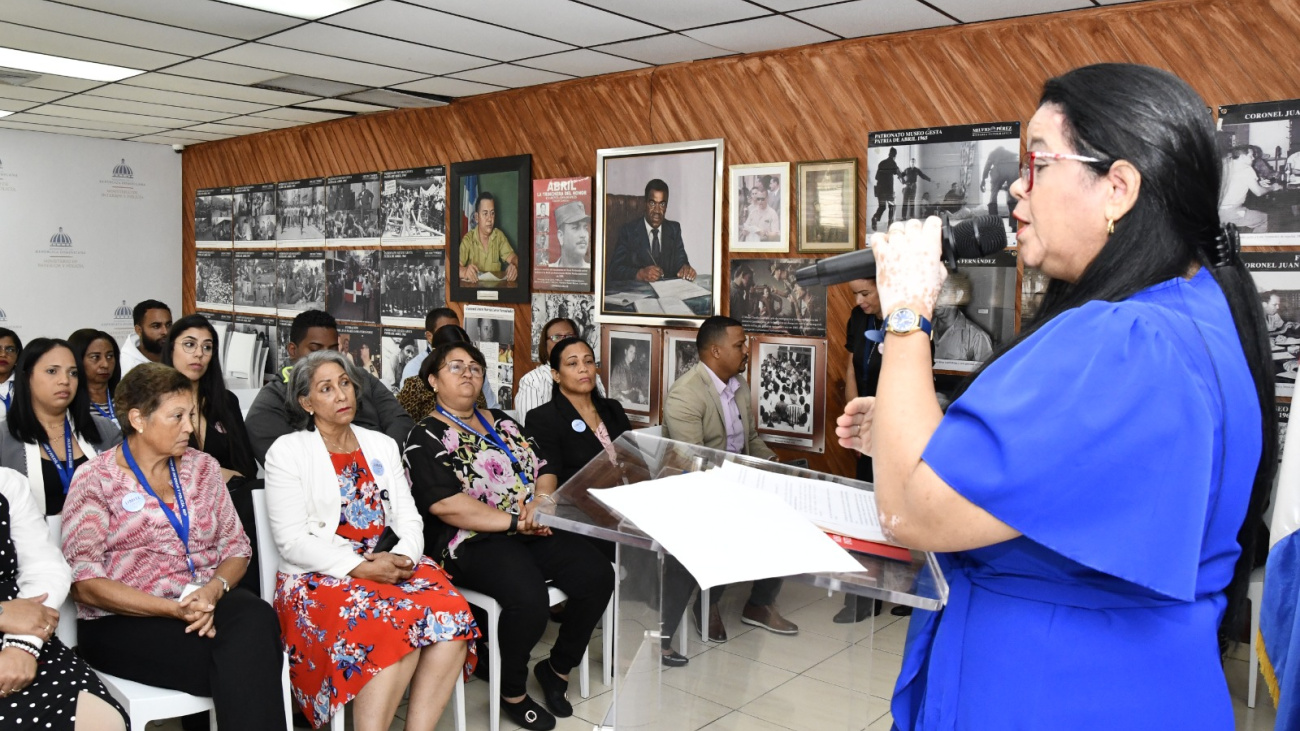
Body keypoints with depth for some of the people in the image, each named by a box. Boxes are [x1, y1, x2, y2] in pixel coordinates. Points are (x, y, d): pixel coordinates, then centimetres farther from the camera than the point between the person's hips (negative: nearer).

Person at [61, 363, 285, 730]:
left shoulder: (202, 467, 11)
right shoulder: (95, 479, -2)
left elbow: (236, 547, 10)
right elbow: (85, 583, -9)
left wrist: (214, 589, -13)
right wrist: (174, 608, -19)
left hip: (208, 603, 4)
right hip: (124, 622, -4)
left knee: (256, 618, -32)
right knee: (245, 661, -32)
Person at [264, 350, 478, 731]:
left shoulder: (382, 445, 16)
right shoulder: (287, 451, 1)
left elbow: (409, 519, 11)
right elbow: (292, 540, -8)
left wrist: (403, 556, -13)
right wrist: (361, 567, -18)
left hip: (388, 566, 4)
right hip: (320, 576, -4)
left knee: (452, 613, -25)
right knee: (397, 625, -33)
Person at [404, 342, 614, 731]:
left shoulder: (502, 422, 20)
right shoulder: (426, 437, -1)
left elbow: (543, 470, 17)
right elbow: (445, 504, -14)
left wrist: (540, 498, -7)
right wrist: (515, 521, -15)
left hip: (533, 531, 6)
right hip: (473, 542, -6)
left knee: (598, 574, -15)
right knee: (529, 599, -32)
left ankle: (557, 669, 7)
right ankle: (513, 692, -4)